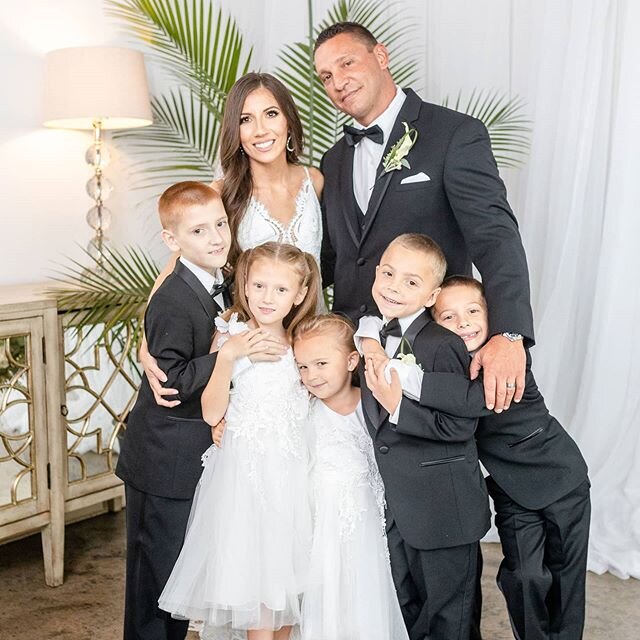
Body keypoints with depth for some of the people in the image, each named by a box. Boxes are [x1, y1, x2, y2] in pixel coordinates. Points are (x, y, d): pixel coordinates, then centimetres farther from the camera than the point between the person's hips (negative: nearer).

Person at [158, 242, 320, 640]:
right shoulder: (230, 336, -7)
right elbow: (212, 413, -12)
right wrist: (228, 356, -22)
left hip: (292, 469, 3)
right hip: (244, 469, -3)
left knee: (290, 569, 12)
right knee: (253, 573, 2)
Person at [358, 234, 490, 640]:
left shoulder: (443, 346, -22)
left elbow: (461, 426, -26)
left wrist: (398, 406, -28)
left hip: (443, 506, -8)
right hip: (397, 501, 8)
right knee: (406, 604, 24)